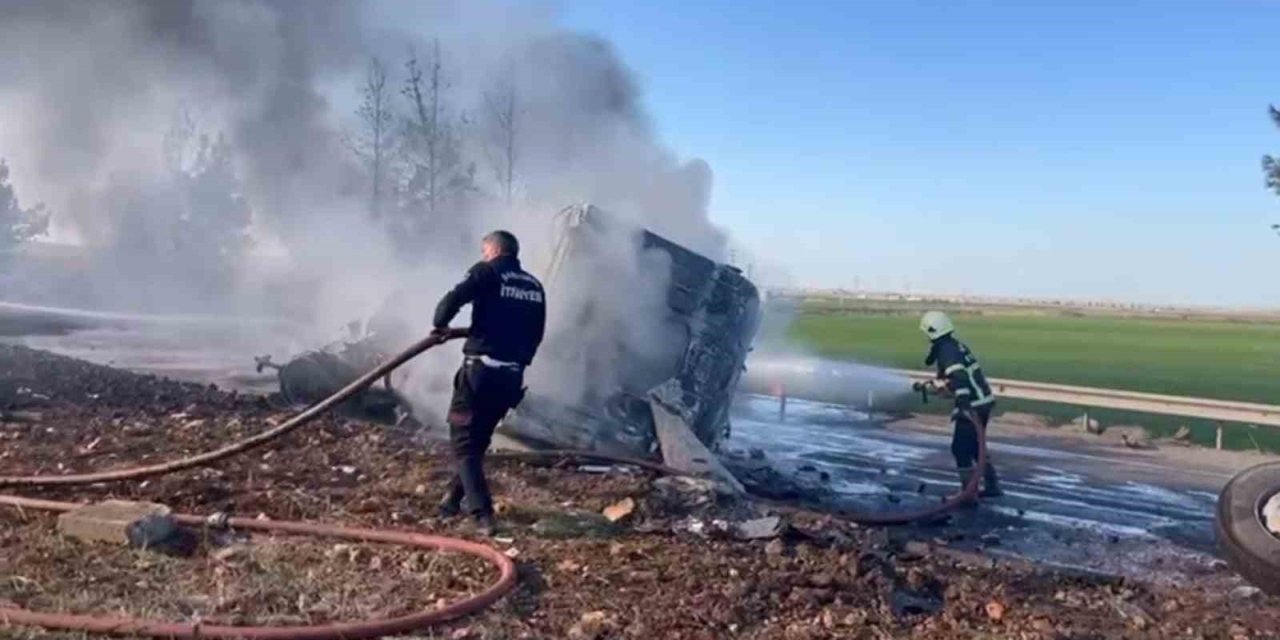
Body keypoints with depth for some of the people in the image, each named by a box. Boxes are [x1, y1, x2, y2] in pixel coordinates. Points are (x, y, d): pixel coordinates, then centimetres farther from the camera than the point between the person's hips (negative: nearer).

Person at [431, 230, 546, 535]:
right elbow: (536, 334, 16)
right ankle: (454, 498, 33)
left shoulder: (487, 271, -2)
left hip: (481, 368, -6)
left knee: (464, 440, 1)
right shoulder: (535, 286, 16)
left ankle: (483, 513, -9)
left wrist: (440, 324, 1)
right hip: (512, 375, 6)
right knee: (478, 439, 20)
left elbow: (454, 298, -16)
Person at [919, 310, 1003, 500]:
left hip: (972, 406, -10)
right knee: (975, 445, 23)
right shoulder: (957, 346, 14)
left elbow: (959, 377, -29)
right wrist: (932, 384, 37)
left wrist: (963, 402, -37)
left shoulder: (945, 351, -15)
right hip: (985, 401, 10)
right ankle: (992, 486, 30)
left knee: (960, 449, 1)